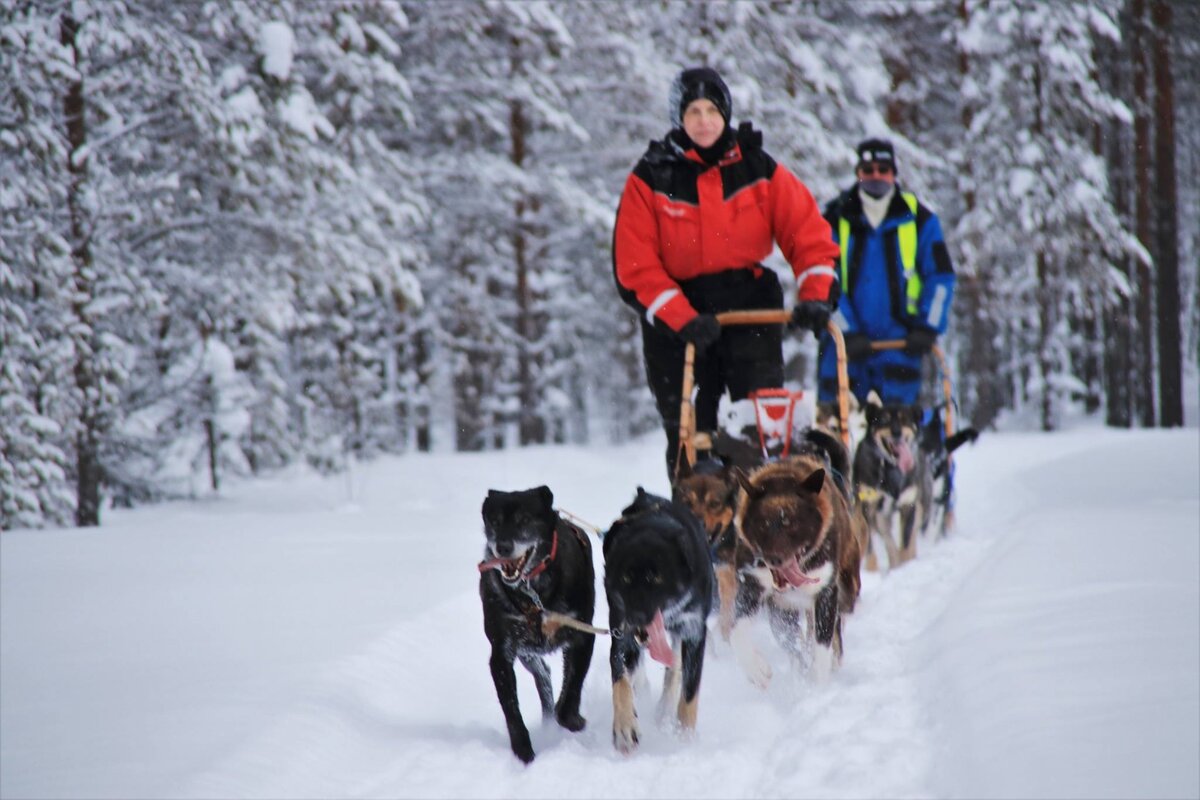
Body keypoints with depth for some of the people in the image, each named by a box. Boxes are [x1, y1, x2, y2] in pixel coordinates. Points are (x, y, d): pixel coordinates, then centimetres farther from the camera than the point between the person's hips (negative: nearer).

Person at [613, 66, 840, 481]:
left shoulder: (758, 169, 4)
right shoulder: (650, 180, -1)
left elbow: (809, 235, 5)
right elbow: (635, 268, -6)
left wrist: (815, 296, -12)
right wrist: (682, 319, -18)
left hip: (750, 306, 1)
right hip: (676, 318, 0)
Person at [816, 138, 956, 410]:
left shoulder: (918, 219, 7)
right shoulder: (836, 219, 4)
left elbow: (941, 277, 8)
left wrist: (927, 327, -4)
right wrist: (847, 332, -10)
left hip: (898, 337, 0)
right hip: (845, 336, 0)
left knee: (899, 403, -14)